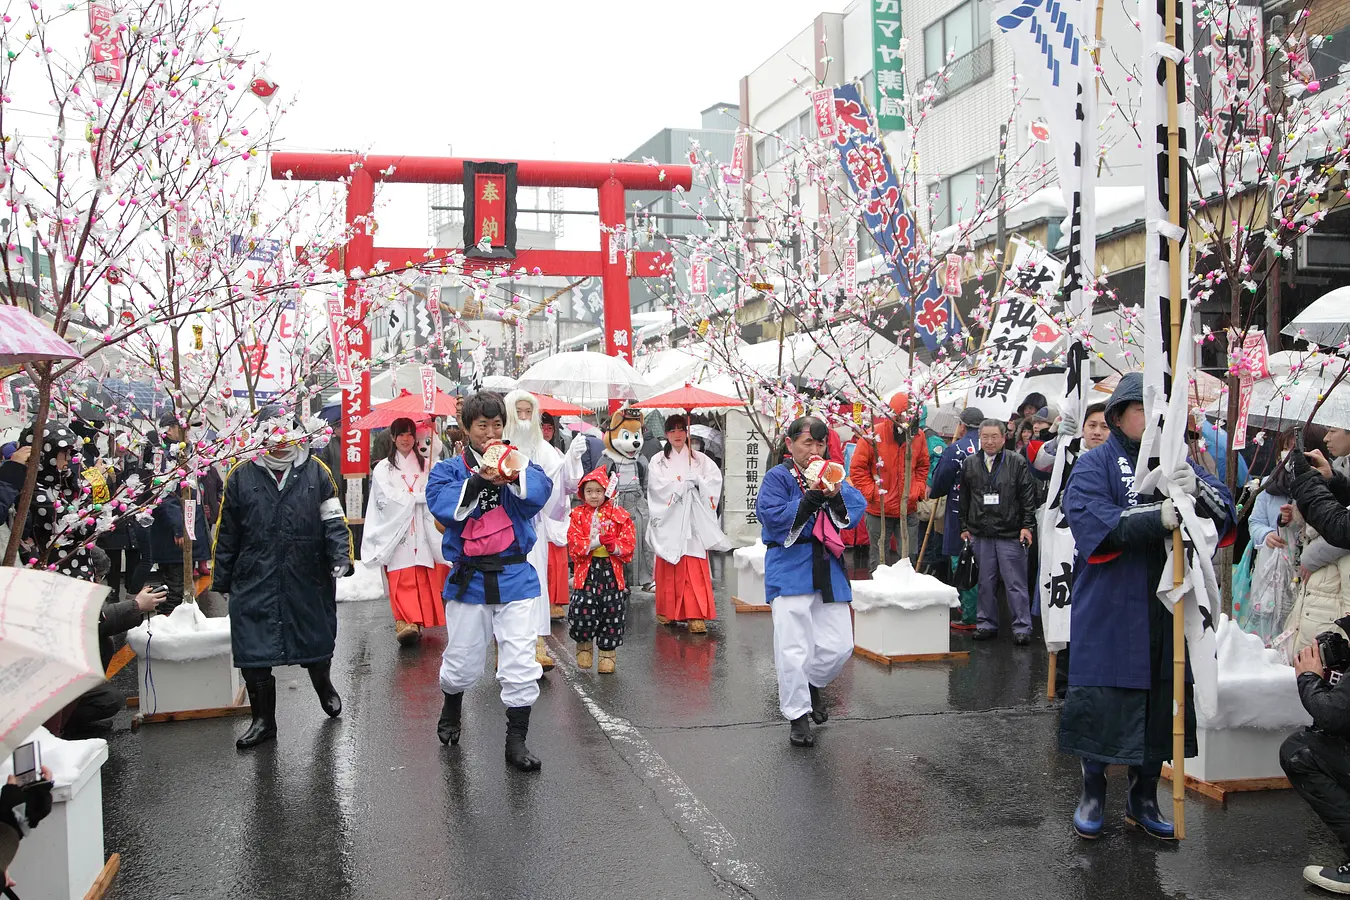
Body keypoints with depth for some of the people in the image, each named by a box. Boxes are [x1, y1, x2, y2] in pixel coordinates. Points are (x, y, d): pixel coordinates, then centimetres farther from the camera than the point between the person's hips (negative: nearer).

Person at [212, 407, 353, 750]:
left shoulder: (316, 472, 1)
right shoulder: (241, 475, 2)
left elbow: (334, 521, 0)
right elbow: (226, 532, 7)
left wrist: (341, 557, -15)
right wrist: (221, 579, 8)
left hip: (308, 579, 0)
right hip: (254, 583, 0)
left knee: (317, 644, 15)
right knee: (254, 655, 1)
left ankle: (324, 686, 46)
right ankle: (263, 720, 18)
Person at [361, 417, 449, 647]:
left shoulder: (425, 464, 12)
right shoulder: (383, 468, 6)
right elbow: (389, 498, -6)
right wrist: (420, 496, -6)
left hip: (422, 531, 2)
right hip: (396, 531, -2)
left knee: (424, 578, -1)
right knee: (401, 580, -11)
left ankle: (415, 622, 8)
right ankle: (406, 622, -16)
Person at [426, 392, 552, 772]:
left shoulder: (519, 465, 5)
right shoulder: (449, 470, 3)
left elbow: (540, 493, -15)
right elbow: (441, 505, -16)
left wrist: (512, 470, -32)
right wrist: (479, 479, -27)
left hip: (514, 577, 0)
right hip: (468, 579, 0)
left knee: (520, 664, -3)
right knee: (462, 663, 12)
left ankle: (516, 740, 12)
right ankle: (451, 708, 45)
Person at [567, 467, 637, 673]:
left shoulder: (619, 515, 3)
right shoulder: (578, 515, 3)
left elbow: (628, 544, -1)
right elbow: (574, 545, -8)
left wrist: (613, 545, -20)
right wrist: (598, 540, -19)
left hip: (611, 571, 1)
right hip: (586, 571, -1)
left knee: (612, 613, 6)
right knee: (583, 611, -9)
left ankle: (608, 653, 21)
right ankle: (584, 644, 19)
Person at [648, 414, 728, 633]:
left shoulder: (699, 459, 12)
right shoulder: (658, 460, 9)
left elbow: (715, 478, -2)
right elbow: (657, 485, -8)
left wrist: (697, 482, -16)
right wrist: (686, 483, -11)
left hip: (693, 521, 0)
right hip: (669, 521, 0)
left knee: (695, 569, -8)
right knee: (668, 569, 2)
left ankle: (696, 615, -10)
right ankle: (667, 612, 15)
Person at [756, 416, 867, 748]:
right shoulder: (777, 477, -4)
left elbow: (855, 515, 3)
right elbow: (772, 516, -17)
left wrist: (836, 496, -16)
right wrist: (811, 497, -22)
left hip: (828, 568, 5)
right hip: (790, 568, -5)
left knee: (839, 645, 6)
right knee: (794, 648, -6)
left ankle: (812, 683, 36)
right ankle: (798, 716, 9)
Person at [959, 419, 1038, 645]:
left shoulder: (1017, 463, 0)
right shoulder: (969, 463, 9)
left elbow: (1028, 497, 0)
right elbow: (964, 498, 14)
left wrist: (1026, 526, -5)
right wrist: (964, 527, 12)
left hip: (1010, 535, -3)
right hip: (980, 533, 3)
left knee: (1015, 583, -1)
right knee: (985, 582, 10)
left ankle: (1022, 627, 5)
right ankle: (987, 624, 19)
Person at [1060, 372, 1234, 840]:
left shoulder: (1179, 464, 12)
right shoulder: (1095, 464, -3)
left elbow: (1226, 516, 1)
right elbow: (1091, 521, -20)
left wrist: (1197, 489, -20)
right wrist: (1158, 517, -29)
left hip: (1167, 608, 5)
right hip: (1109, 612, -5)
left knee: (1162, 701, 11)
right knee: (1101, 698, 2)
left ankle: (1143, 797, 30)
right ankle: (1092, 792, 23)